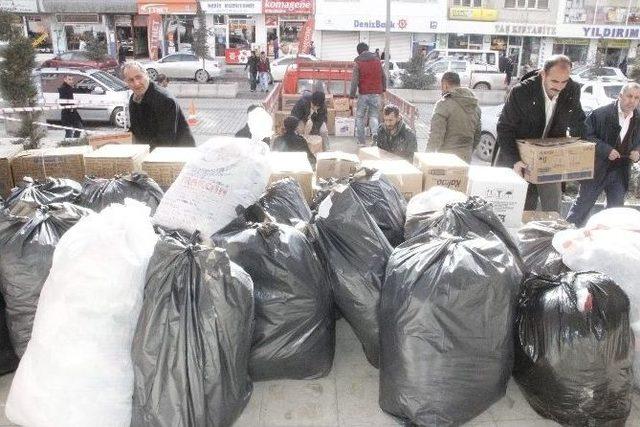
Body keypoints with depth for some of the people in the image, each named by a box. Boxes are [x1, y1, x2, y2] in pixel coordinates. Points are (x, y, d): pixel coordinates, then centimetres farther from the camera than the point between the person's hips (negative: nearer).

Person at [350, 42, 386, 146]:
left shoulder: (358, 63, -5)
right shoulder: (377, 61, 7)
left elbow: (355, 80, -10)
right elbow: (383, 77, 13)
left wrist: (352, 94, -5)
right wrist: (383, 89, 25)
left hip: (364, 94, -3)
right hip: (376, 93, 3)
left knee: (360, 117, 10)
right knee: (373, 116, 10)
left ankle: (361, 141, 10)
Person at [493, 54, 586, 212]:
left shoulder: (573, 90, -6)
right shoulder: (521, 92, -19)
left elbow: (577, 121, 11)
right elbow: (504, 128, -16)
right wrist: (515, 161, -27)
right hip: (520, 158, -3)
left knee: (553, 210, 5)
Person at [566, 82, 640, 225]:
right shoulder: (601, 113, -14)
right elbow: (586, 135, -15)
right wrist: (606, 150, -23)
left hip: (620, 172, 5)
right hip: (597, 169, -5)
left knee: (616, 209, 11)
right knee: (582, 205, 6)